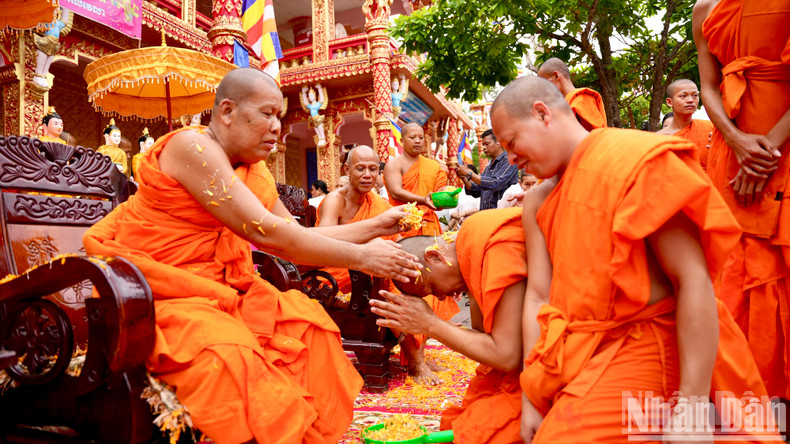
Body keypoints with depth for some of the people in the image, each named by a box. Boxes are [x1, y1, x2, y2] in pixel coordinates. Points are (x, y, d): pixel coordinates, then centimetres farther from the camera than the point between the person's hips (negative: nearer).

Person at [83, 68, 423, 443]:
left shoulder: (253, 169, 9)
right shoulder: (192, 146, -17)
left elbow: (299, 236, 7)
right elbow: (264, 233, -26)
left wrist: (376, 226, 1)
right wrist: (361, 257, -23)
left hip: (215, 287, 8)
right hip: (157, 291, -8)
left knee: (307, 322, -7)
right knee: (228, 353, -32)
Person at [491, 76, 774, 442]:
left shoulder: (634, 160, -12)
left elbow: (693, 281, -17)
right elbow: (538, 296, 3)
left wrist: (691, 409, -20)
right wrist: (531, 401, -1)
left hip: (641, 350, -7)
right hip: (577, 355, 7)